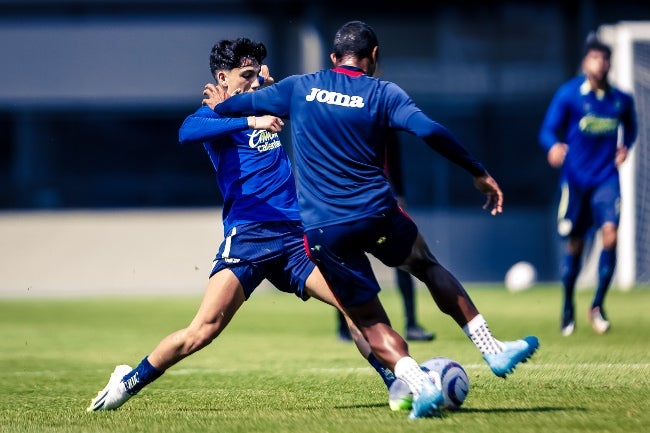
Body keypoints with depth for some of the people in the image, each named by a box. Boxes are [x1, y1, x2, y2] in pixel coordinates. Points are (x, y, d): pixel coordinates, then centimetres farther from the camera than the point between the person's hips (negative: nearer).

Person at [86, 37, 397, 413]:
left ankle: (398, 382, 1)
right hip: (247, 237, -6)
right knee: (204, 329, -15)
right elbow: (186, 132, -25)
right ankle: (127, 383, 1)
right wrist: (249, 121, -33)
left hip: (295, 235, 6)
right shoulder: (213, 116, 0)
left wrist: (268, 81, 19)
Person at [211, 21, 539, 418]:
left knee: (369, 320, 8)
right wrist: (479, 173, -5)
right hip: (377, 214, -1)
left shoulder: (299, 88, 9)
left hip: (322, 229, 1)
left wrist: (217, 106, 41)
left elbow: (233, 106, 17)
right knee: (430, 267, 25)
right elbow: (430, 131, -13)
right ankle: (493, 351, 21)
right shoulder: (382, 93, 2)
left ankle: (421, 386, -12)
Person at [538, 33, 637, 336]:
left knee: (610, 234, -19)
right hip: (575, 177, -1)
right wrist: (553, 146, -30)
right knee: (574, 245, 5)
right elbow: (548, 130, -8)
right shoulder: (568, 94, -5)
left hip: (607, 177, 1)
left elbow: (630, 127, 23)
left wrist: (625, 147, 3)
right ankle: (568, 310, 25)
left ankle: (598, 306, -4)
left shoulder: (621, 100, 4)